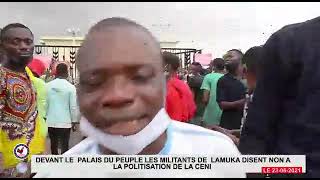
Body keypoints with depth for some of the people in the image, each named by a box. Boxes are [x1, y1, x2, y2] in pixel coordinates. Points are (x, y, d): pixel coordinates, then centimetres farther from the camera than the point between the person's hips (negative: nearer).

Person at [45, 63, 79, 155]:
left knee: (53, 145, 17)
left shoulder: (48, 86, -2)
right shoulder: (71, 87, -10)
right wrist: (74, 121, 2)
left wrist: (45, 116, 15)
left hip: (50, 122, 3)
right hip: (65, 122, -3)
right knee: (64, 146, 4)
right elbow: (73, 106, -8)